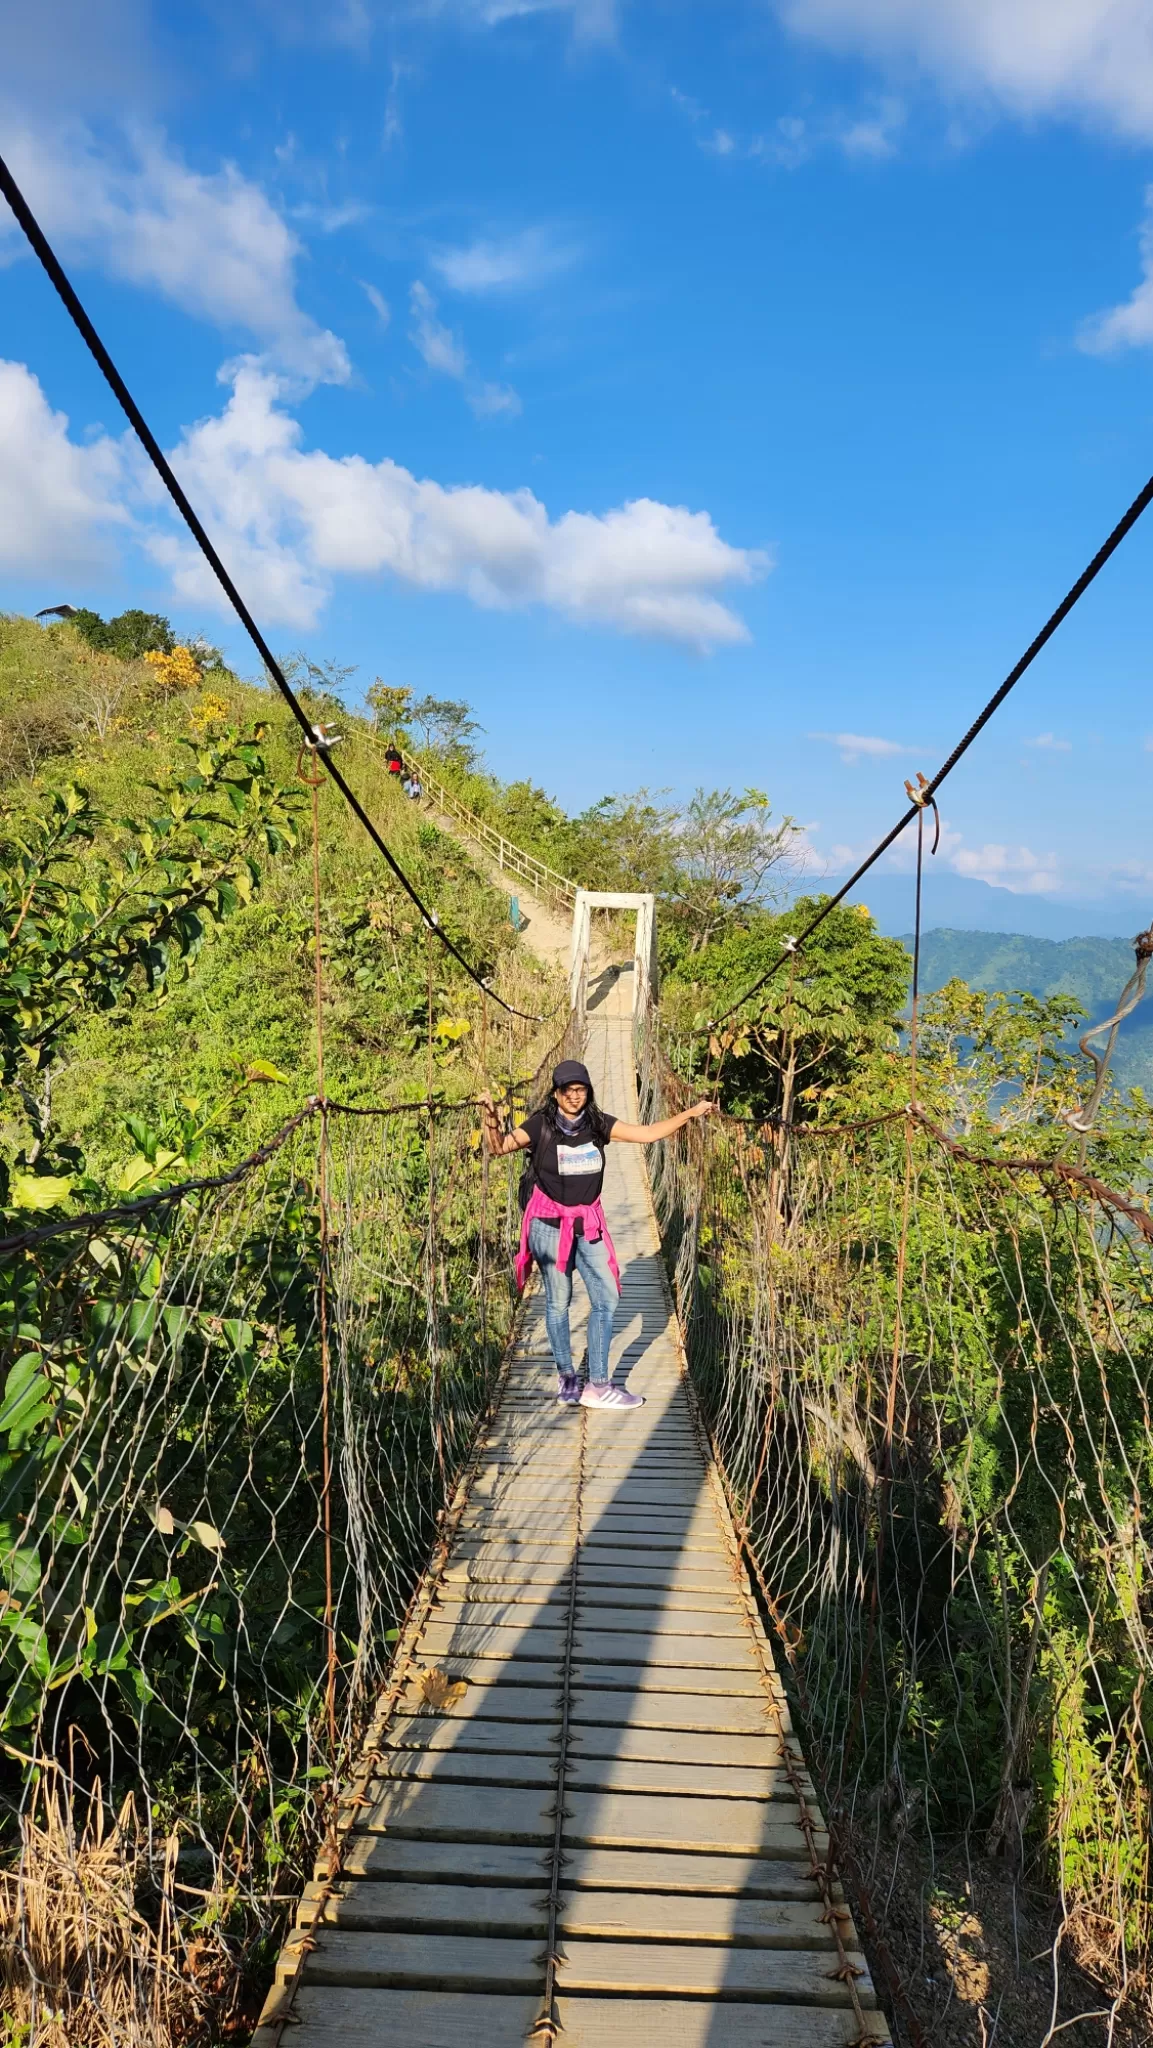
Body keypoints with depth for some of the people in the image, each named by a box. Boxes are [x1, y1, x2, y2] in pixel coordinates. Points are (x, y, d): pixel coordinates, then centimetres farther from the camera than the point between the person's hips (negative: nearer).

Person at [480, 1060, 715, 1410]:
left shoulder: (598, 1124, -1)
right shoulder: (541, 1125, -10)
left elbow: (647, 1134, 1)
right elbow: (499, 1148, -16)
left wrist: (691, 1113, -3)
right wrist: (492, 1119, -36)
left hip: (588, 1223, 4)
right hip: (550, 1224, -4)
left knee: (606, 1297, 1)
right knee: (558, 1301, 6)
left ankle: (597, 1384, 9)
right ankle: (566, 1377, 23)